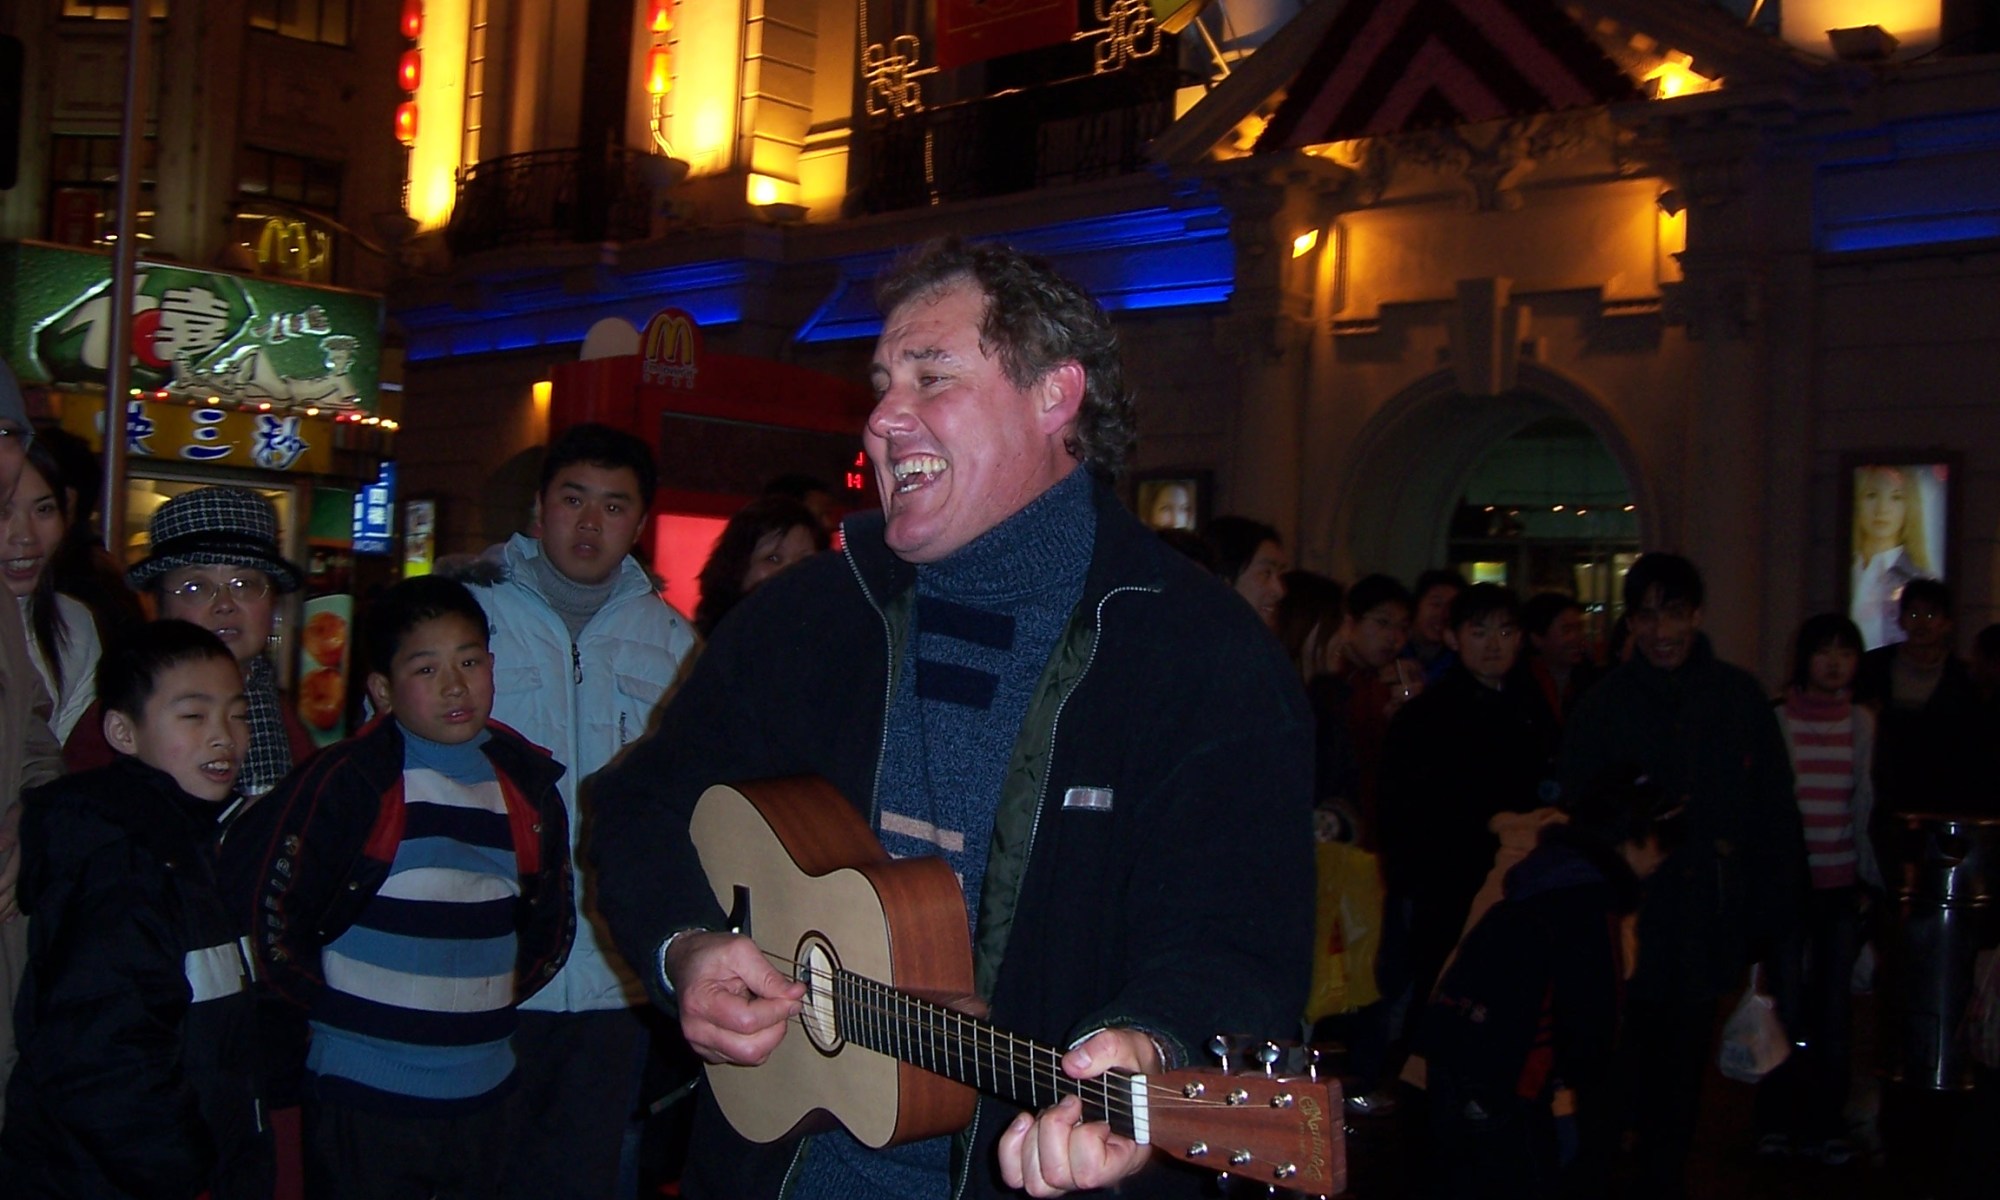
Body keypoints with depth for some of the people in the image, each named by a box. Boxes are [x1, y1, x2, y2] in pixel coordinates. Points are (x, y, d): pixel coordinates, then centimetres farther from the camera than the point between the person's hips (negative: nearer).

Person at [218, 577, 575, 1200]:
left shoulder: (526, 782, 5)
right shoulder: (351, 781, -11)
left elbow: (552, 918, 17)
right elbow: (263, 903, -13)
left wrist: (500, 995, 8)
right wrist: (337, 1008, -7)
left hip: (482, 1094, 5)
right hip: (363, 1096, -5)